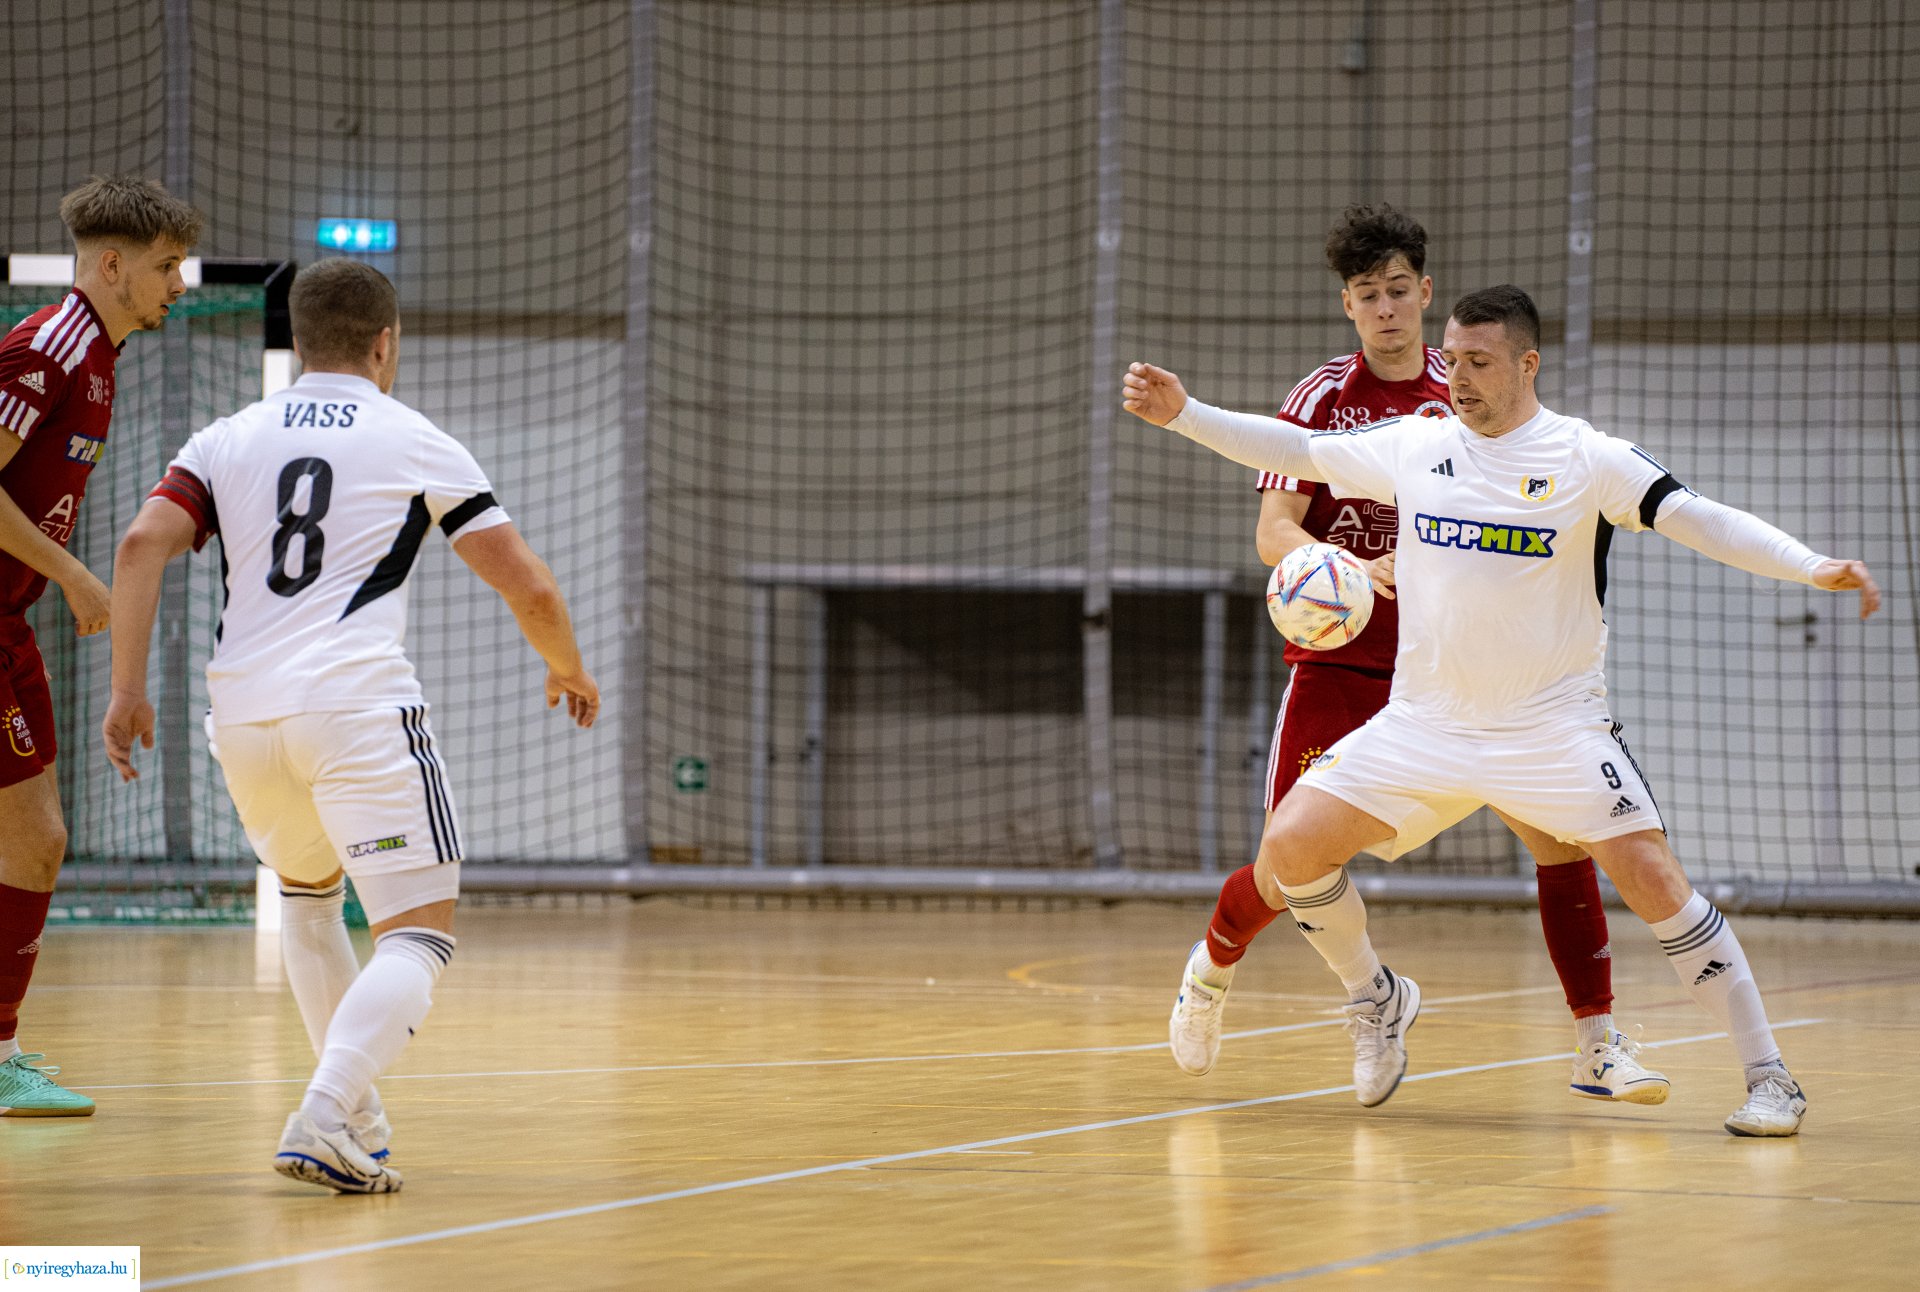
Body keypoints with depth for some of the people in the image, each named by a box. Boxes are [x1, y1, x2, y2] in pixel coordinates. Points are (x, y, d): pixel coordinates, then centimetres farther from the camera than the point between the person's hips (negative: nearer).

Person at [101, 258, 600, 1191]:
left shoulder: (227, 440, 16)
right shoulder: (416, 444, 9)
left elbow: (143, 545, 0)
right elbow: (529, 588, 6)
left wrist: (128, 689, 2)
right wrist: (567, 669, 25)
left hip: (242, 710, 4)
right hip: (358, 704, -4)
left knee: (309, 895, 30)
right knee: (419, 934, -3)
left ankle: (357, 1118, 26)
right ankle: (325, 1118, -27)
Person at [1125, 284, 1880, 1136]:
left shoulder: (1587, 459, -8)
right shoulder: (1414, 446, 4)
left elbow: (1699, 520, -16)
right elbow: (1297, 452, 14)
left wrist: (1815, 568, -29)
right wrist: (1184, 415, 7)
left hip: (1554, 725, -4)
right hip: (1425, 722, 4)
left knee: (1651, 879, -18)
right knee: (1290, 848, -7)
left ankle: (1768, 1078, -8)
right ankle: (1376, 998, 20)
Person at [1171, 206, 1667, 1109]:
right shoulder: (1321, 400, -4)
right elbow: (1273, 533, -12)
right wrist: (1352, 569, -30)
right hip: (1337, 664, -2)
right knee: (1290, 872, -1)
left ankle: (1597, 1048, -10)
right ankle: (1212, 966, 35)